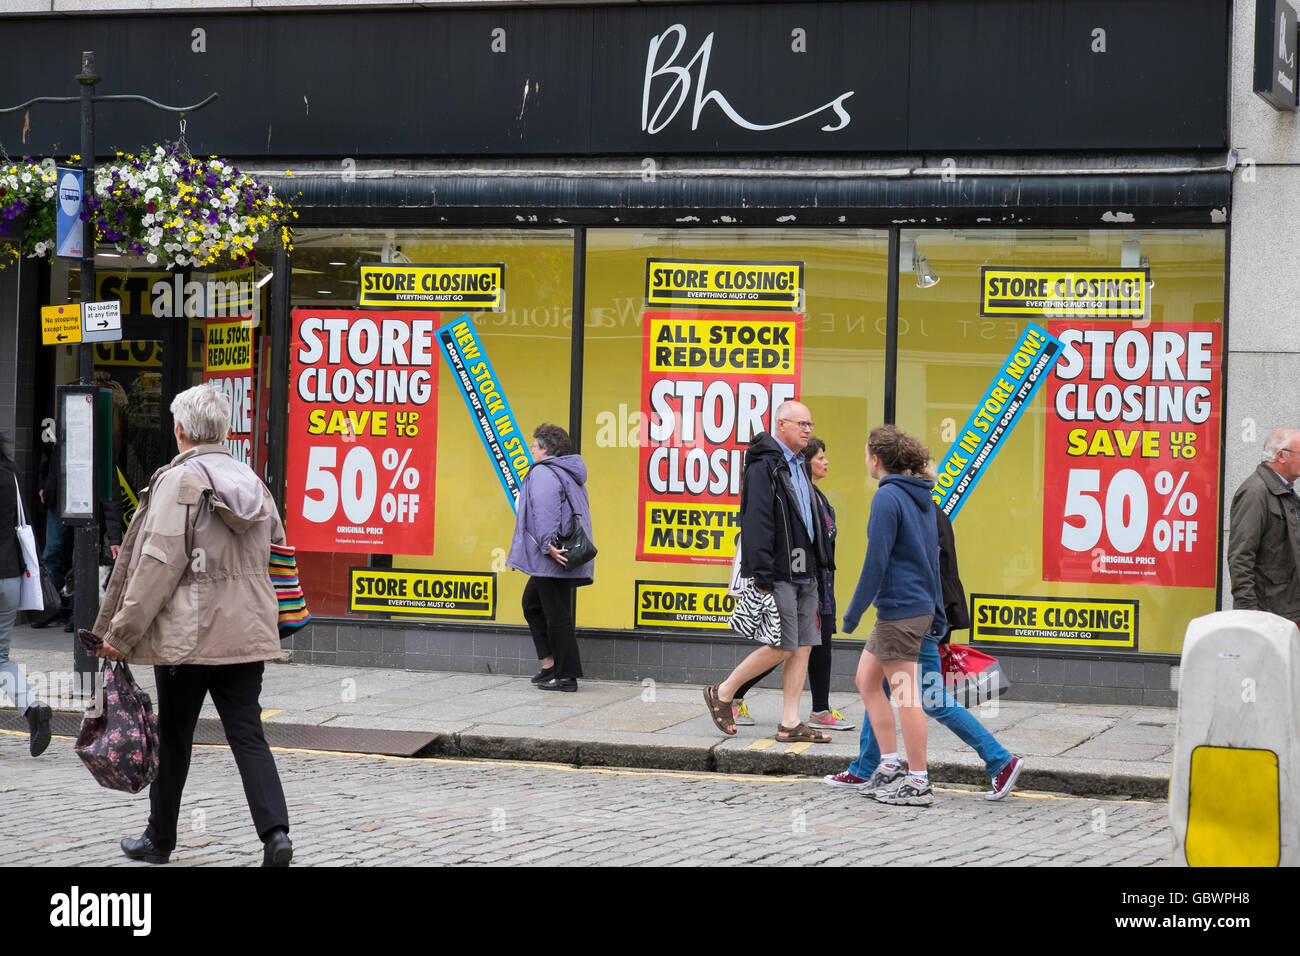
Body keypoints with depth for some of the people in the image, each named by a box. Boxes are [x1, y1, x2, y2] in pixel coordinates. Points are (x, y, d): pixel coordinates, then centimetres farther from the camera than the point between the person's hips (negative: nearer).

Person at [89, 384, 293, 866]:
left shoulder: (179, 481, -11)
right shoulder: (251, 482, 9)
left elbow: (157, 563, -16)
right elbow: (277, 553, 18)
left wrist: (121, 632, -11)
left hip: (188, 632, -5)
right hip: (245, 630, 5)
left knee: (173, 735, 9)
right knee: (247, 733, 3)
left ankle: (159, 839, 22)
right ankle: (275, 832, -14)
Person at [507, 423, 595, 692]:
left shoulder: (542, 473, -12)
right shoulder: (570, 474, 18)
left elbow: (545, 511, -25)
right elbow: (581, 513, 22)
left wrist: (548, 544, -29)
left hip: (552, 560, -10)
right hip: (569, 555, 10)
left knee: (557, 615, -5)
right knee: (532, 603, 21)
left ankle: (566, 677, -2)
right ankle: (550, 663, 18)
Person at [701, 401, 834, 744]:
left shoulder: (798, 467, 18)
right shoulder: (764, 467, -11)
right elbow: (757, 523, -17)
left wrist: (818, 567, 19)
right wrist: (762, 577, -22)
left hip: (804, 574, 9)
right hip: (779, 574, -9)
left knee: (802, 647, 4)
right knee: (784, 647, -9)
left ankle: (790, 724, 5)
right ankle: (722, 693, 6)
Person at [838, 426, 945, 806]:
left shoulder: (888, 497, -14)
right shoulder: (921, 498, 14)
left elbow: (876, 561, -17)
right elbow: (932, 558, 18)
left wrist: (853, 612, -11)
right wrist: (938, 615, 22)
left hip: (900, 610, -9)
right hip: (921, 607, 9)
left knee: (906, 694, -5)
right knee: (866, 680, 17)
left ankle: (918, 784, -1)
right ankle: (889, 766, 17)